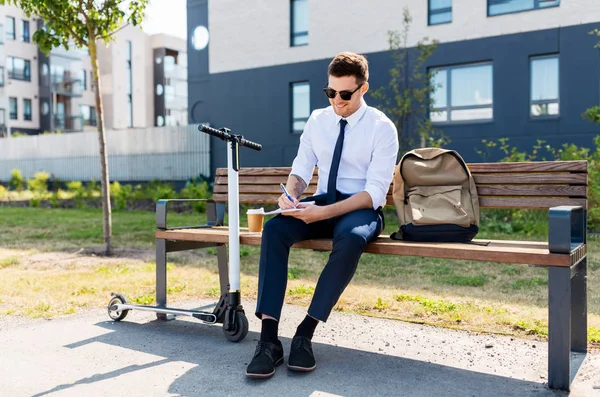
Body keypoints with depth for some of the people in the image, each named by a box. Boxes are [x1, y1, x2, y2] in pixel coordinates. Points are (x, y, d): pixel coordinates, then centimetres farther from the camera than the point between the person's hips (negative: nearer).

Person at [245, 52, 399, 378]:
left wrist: (326, 212, -28)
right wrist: (290, 194, -17)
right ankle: (269, 338, -29)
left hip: (362, 208, -4)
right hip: (322, 203, 4)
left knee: (351, 238, -40)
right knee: (274, 229, -26)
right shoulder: (317, 120, 9)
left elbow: (375, 192, -15)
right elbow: (301, 169, 8)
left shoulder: (382, 128, -6)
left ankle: (305, 333, -29)